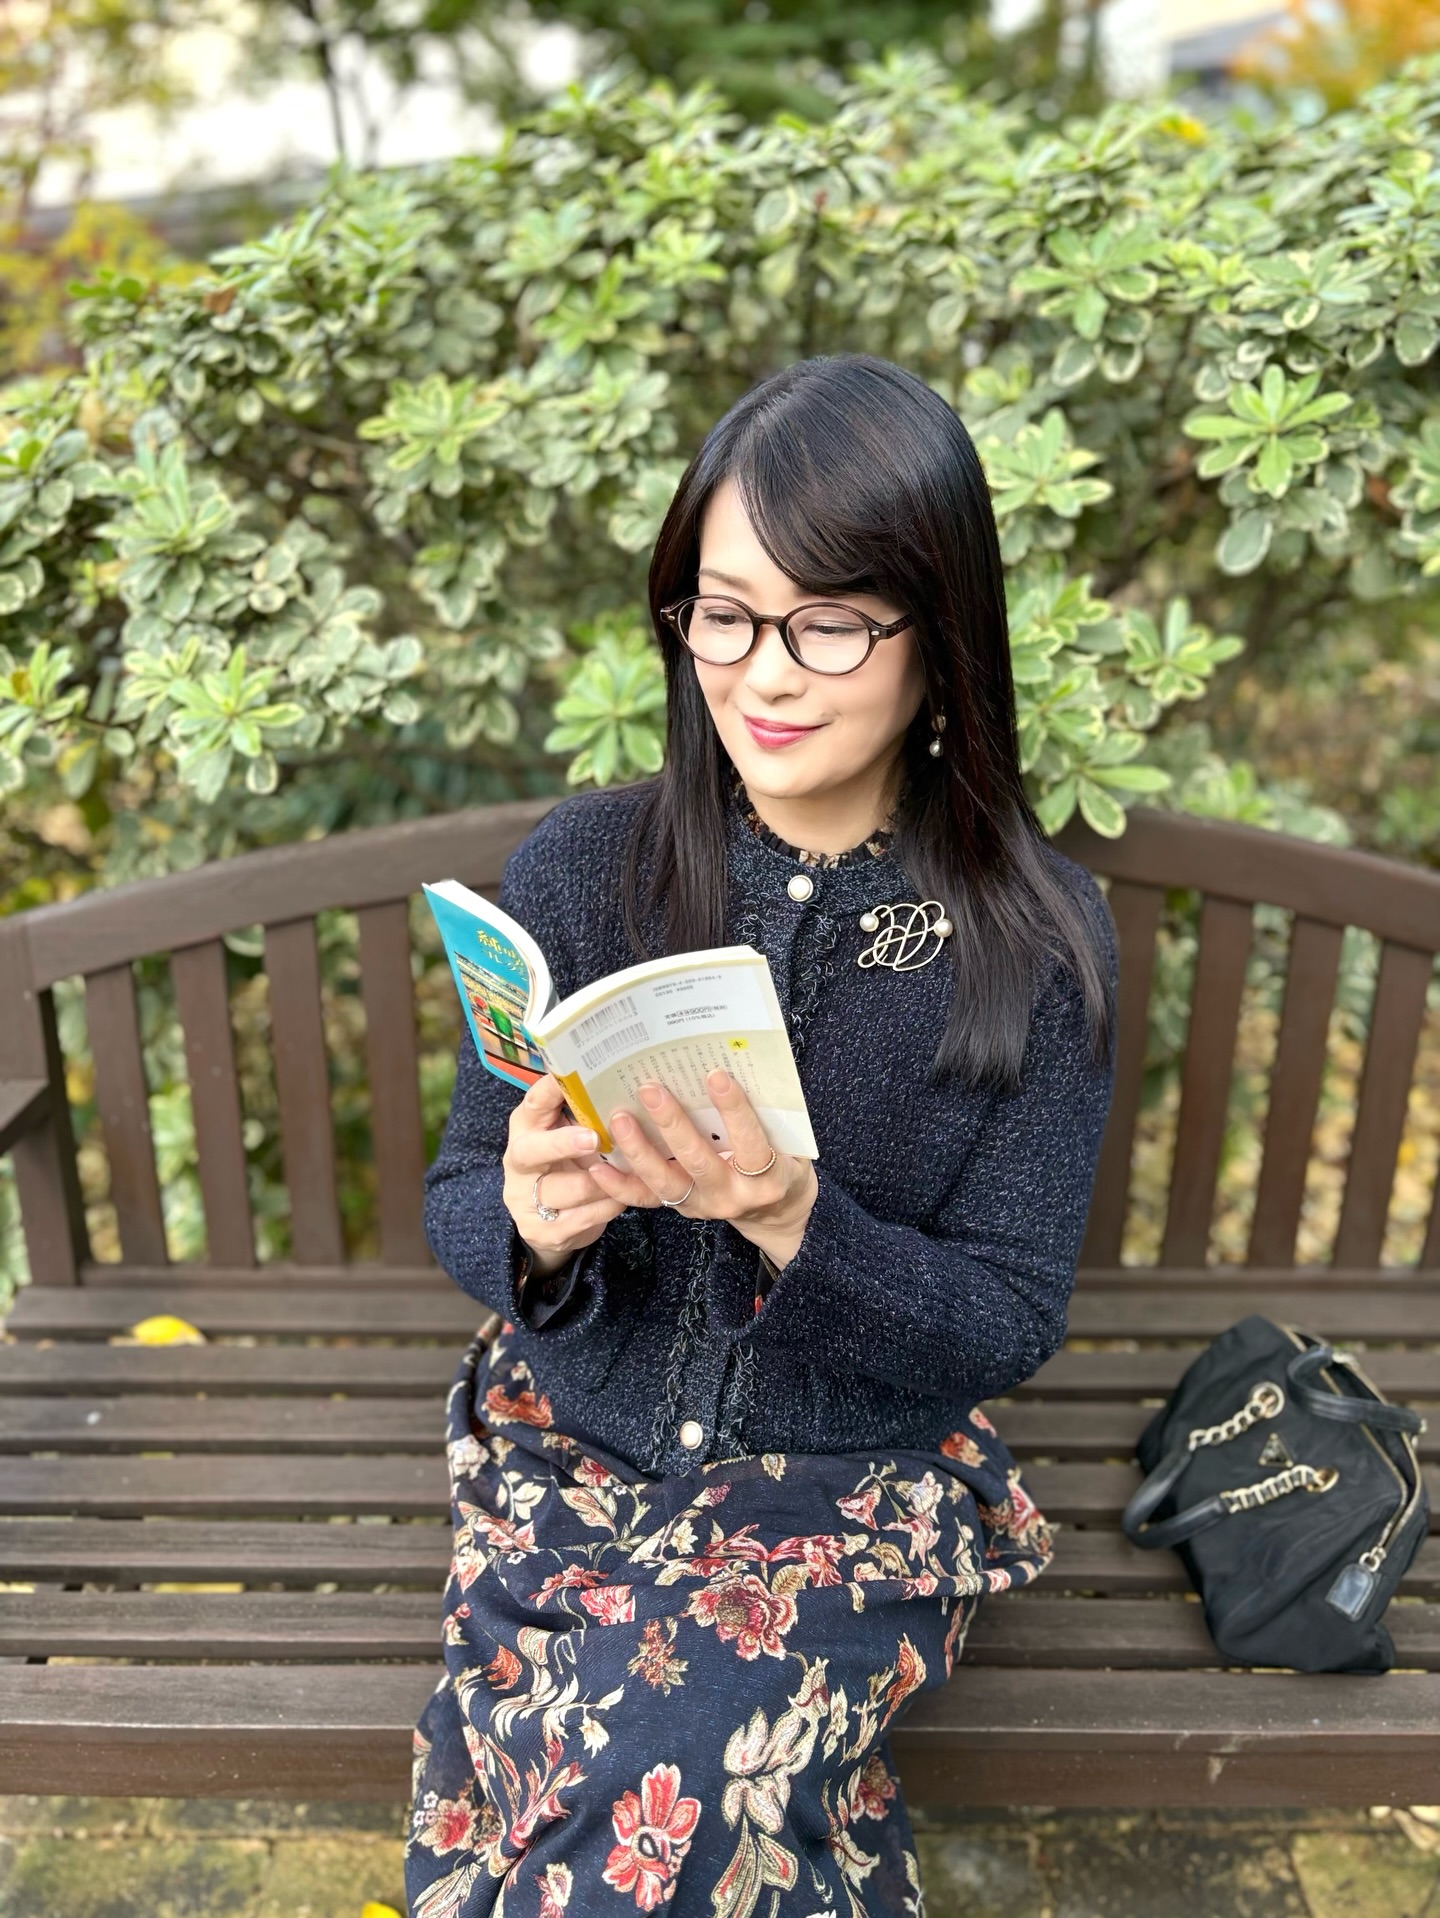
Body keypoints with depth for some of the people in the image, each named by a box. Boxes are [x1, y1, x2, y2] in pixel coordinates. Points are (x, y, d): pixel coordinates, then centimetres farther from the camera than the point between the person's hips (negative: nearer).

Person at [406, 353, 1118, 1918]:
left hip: (864, 1484, -1)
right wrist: (531, 1226, -26)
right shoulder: (578, 865, -7)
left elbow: (1010, 1322, -9)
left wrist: (796, 1220, -27)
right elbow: (455, 1203, -2)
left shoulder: (1038, 939, -11)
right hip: (577, 1437, 2)